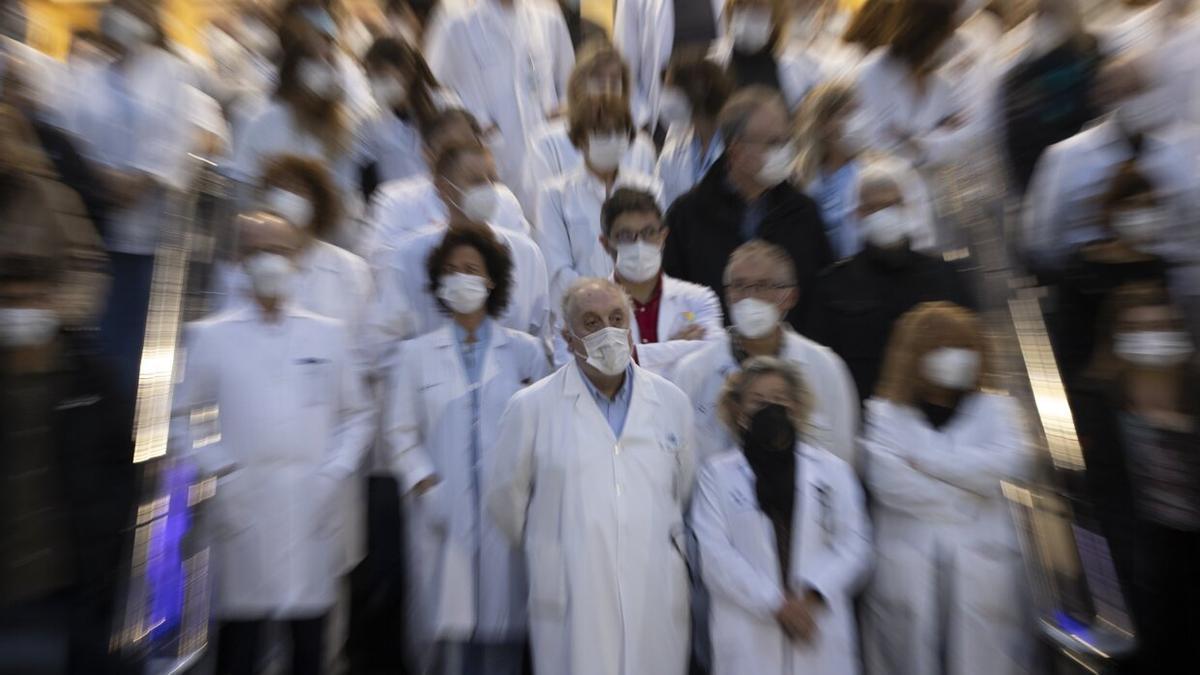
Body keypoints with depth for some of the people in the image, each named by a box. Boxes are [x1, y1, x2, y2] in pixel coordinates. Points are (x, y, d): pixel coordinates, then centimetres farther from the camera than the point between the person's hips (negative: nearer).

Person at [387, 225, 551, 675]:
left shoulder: (525, 351, 2)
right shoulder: (418, 353, 6)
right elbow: (403, 432, 5)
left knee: (501, 625, 9)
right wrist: (423, 484, -6)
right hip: (443, 516, 1)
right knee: (445, 626, 11)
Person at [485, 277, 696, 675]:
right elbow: (503, 496, 0)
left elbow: (684, 492, 8)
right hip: (573, 603, -2)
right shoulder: (531, 407, -10)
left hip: (657, 600, 3)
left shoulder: (672, 401, -2)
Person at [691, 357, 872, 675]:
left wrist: (814, 596, -9)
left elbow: (854, 543, 0)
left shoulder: (832, 469, 3)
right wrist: (775, 603, -11)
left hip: (823, 633, 2)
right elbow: (715, 554, -7)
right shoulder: (717, 474, -5)